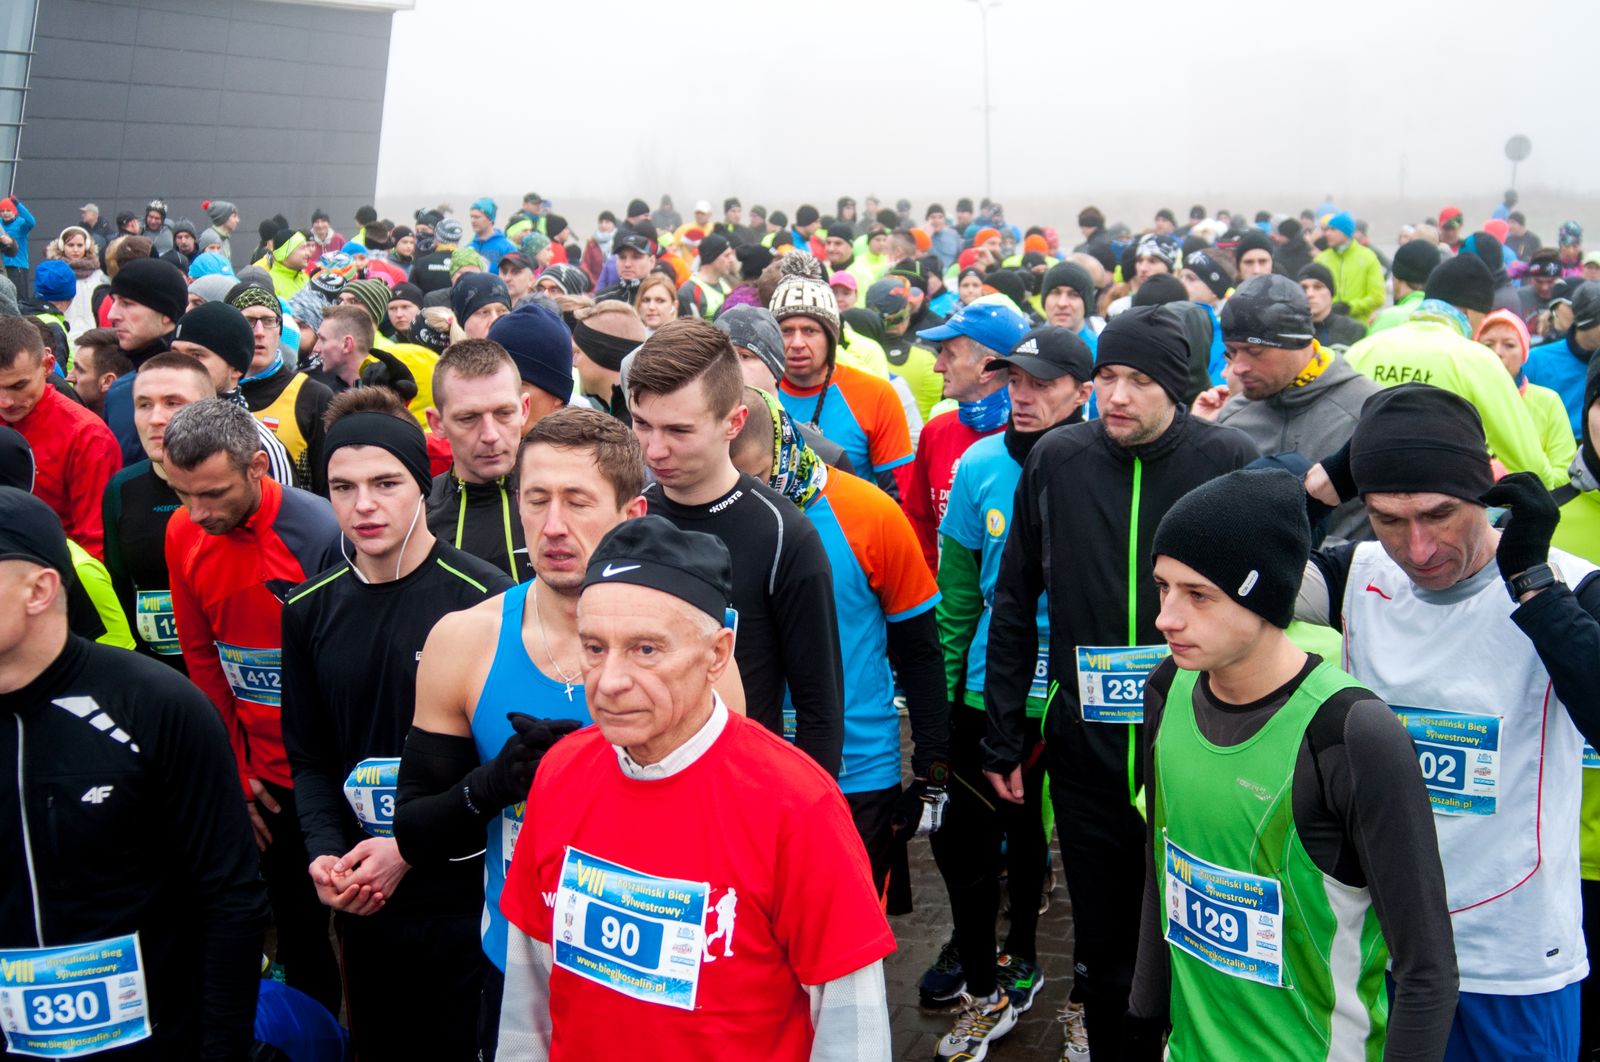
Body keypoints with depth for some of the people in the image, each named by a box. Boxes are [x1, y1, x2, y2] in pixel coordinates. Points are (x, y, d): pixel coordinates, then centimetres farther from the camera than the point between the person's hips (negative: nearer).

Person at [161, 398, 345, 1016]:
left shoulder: (320, 531, -20)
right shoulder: (182, 534, -3)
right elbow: (201, 659, 6)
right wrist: (237, 771, 4)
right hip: (262, 775, 5)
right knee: (294, 925, 15)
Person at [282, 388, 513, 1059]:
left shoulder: (485, 600, -12)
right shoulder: (310, 609, 5)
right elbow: (308, 756, 11)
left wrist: (412, 847, -15)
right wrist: (324, 851, -5)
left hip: (469, 898, -4)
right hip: (364, 904, 5)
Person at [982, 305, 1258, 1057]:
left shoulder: (1228, 459, -8)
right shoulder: (1056, 460, 0)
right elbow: (1014, 606, 6)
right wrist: (1004, 735, 6)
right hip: (1085, 748, 2)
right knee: (1102, 940, 15)